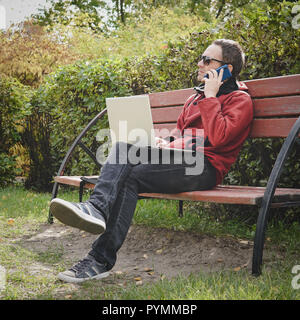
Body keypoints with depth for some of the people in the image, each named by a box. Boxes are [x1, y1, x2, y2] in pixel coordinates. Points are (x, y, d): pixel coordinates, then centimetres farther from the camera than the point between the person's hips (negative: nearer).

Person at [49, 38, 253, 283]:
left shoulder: (240, 100, 3)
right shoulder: (195, 99, 29)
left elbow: (218, 137, -15)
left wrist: (210, 96, -7)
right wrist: (166, 144, 5)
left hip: (204, 167, -7)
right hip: (181, 160, 7)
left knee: (131, 176, -25)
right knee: (124, 147, -20)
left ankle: (102, 259, -30)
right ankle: (97, 208, -41)